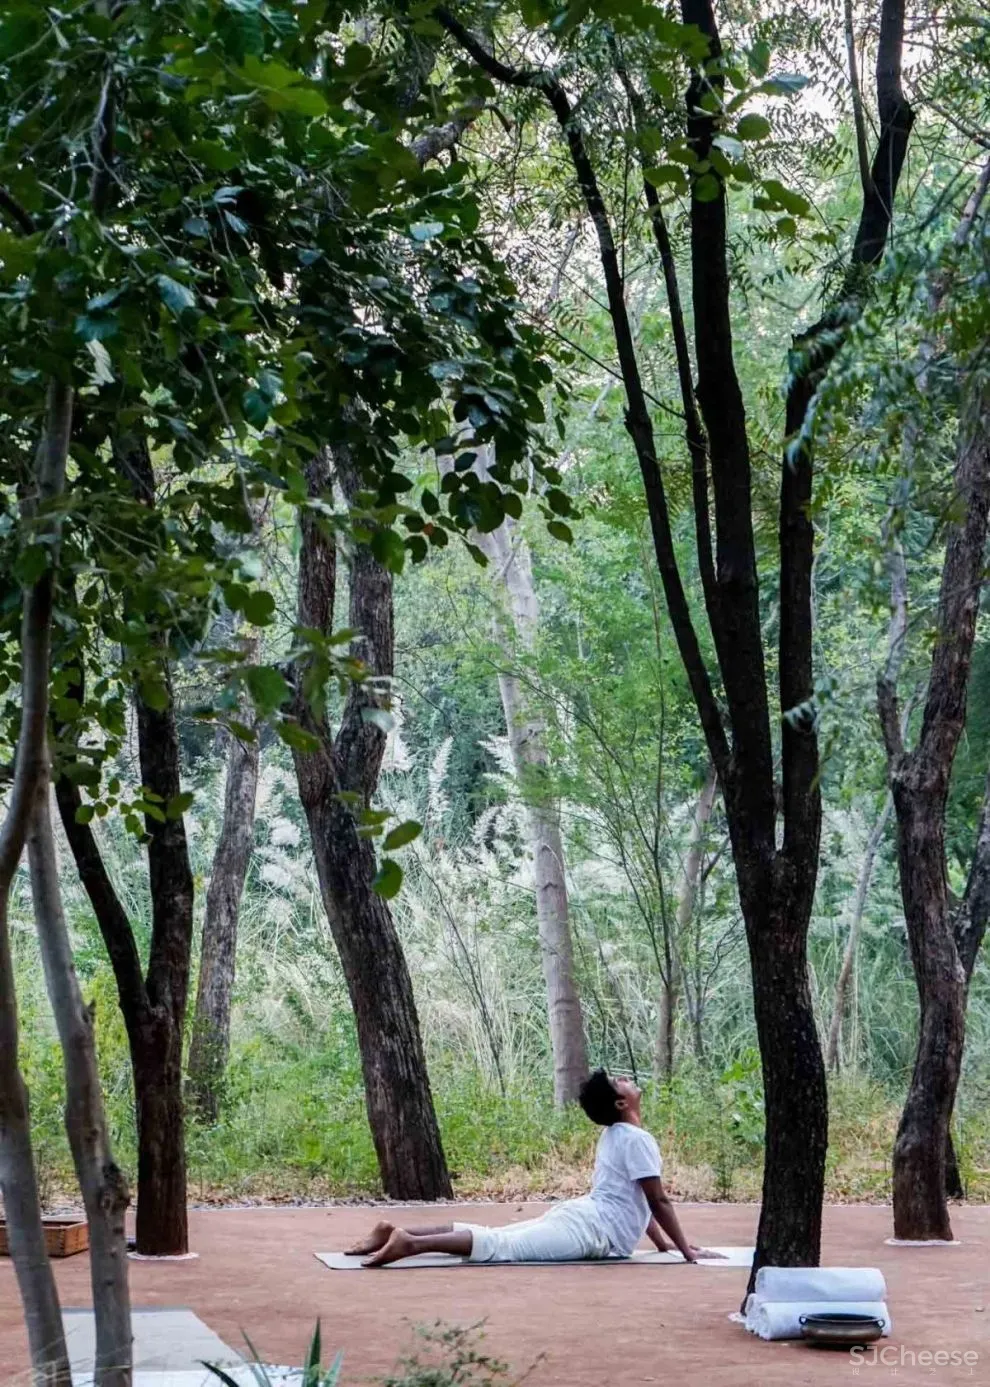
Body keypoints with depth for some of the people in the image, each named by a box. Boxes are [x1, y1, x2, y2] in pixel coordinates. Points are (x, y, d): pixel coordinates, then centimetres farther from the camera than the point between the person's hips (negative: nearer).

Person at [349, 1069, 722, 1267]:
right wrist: (686, 1249, -2)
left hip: (577, 1216, 10)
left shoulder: (614, 1135, 23)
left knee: (496, 1237, 4)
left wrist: (661, 1242, 32)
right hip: (592, 1230, -10)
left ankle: (398, 1232, -6)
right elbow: (658, 1202, -9)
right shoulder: (638, 1140, -8)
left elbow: (637, 1199, 32)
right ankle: (412, 1243, -41)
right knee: (501, 1247, -24)